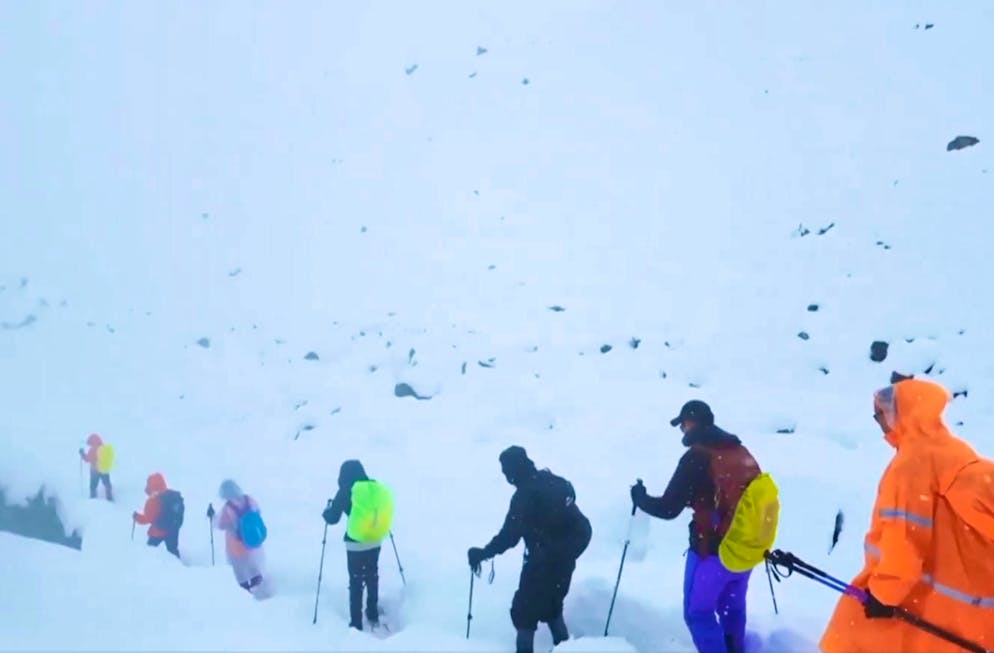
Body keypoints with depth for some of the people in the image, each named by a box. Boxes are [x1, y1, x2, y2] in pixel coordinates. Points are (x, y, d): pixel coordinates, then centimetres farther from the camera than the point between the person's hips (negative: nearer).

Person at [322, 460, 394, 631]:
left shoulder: (347, 491, -13)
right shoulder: (377, 488, -2)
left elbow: (332, 518, -8)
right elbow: (384, 509, 10)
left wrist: (327, 511, 12)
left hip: (355, 544, -4)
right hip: (375, 541, 5)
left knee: (356, 581, 5)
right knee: (372, 577, 20)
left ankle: (356, 623, 9)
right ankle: (373, 616, 31)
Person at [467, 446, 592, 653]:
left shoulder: (525, 495, -21)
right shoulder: (554, 482, 3)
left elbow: (509, 536, -24)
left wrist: (483, 553, -17)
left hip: (543, 562, -8)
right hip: (566, 556, 8)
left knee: (524, 609, 5)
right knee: (552, 604, 25)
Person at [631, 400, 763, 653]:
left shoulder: (697, 456, -13)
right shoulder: (742, 452, 7)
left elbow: (668, 508, -13)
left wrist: (640, 497, 5)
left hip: (713, 550, -7)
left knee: (698, 612, 4)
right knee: (732, 608, 21)